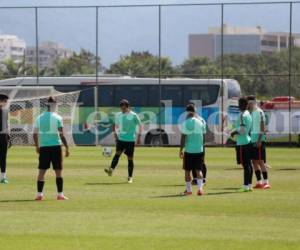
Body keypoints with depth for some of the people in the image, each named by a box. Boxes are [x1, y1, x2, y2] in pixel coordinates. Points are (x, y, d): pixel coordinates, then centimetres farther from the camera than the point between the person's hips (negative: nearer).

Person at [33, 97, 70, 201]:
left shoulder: (39, 118, 6)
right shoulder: (57, 118, -6)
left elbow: (35, 134, 8)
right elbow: (61, 134, -10)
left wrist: (37, 146, 21)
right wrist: (67, 147, -4)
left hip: (43, 147, 3)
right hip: (55, 146, -3)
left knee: (42, 171, 6)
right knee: (58, 171, 4)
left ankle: (39, 194, 0)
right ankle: (60, 194, 3)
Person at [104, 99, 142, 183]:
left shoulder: (133, 115, -4)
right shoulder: (118, 115, 6)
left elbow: (140, 126, 2)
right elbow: (116, 125, 21)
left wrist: (139, 136, -4)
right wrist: (115, 134, 10)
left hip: (131, 139, -2)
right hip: (121, 138, 2)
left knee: (130, 158, 1)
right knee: (117, 153, -20)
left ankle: (130, 177, 9)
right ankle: (111, 170, -34)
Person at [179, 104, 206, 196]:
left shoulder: (185, 123, -9)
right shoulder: (200, 122, 4)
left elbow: (183, 137, -10)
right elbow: (203, 134, 10)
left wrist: (181, 150, -4)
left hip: (189, 150, -3)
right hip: (199, 149, 3)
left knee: (187, 170, 8)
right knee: (199, 170, 8)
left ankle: (188, 190, 11)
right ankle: (200, 188, -7)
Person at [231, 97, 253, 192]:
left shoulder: (242, 115, -16)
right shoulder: (248, 114, 15)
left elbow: (242, 130, -22)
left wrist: (234, 132, -8)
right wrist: (236, 131, 19)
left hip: (242, 143, -10)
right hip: (248, 141, 10)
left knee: (245, 165, -9)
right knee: (248, 164, 11)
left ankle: (246, 186, -9)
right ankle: (249, 185, 15)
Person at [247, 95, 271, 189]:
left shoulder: (259, 112, -9)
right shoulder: (251, 113, 16)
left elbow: (262, 127, -15)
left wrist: (259, 140, -21)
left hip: (259, 140, -8)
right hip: (252, 140, 8)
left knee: (261, 161, -8)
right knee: (254, 161, 8)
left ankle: (266, 182, -6)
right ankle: (259, 182, 12)